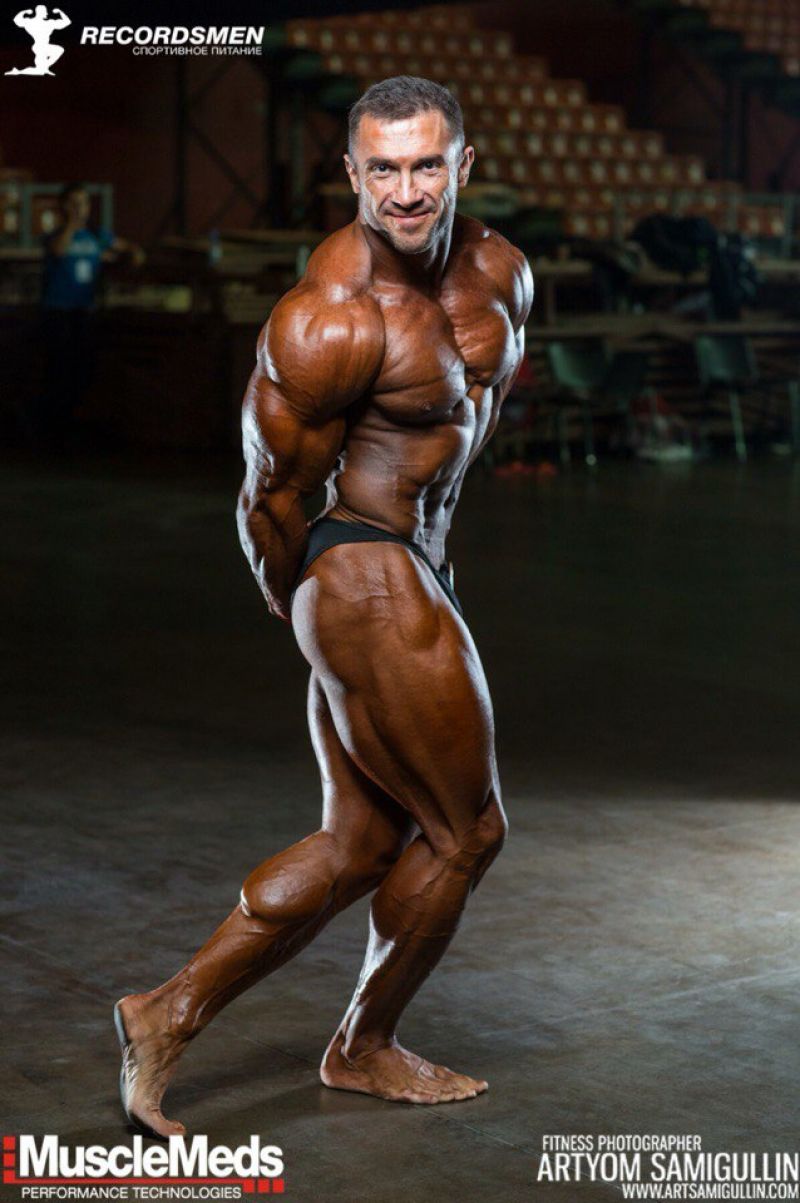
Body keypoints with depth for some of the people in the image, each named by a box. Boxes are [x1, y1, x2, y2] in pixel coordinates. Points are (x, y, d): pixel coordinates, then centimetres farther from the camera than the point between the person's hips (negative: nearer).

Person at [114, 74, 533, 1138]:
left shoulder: (500, 272, 4)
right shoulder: (331, 322, -23)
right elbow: (271, 498, -14)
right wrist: (298, 601, 2)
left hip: (417, 565, 9)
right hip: (368, 582, -9)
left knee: (361, 843, 14)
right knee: (467, 830, 5)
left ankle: (172, 1013, 20)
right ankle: (367, 1048, 27)